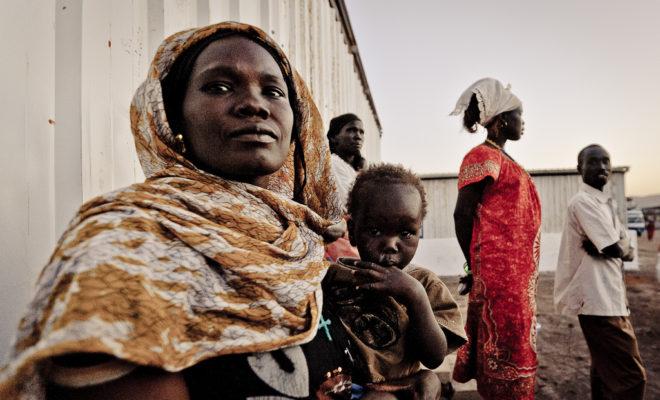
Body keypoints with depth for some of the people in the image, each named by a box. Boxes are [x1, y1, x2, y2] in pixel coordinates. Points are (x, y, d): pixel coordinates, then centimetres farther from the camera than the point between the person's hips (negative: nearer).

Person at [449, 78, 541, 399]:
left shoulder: (502, 159, 18)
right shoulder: (483, 156, -11)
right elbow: (463, 213, -15)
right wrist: (475, 265, -8)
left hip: (518, 270, 9)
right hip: (498, 269, -9)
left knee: (514, 343, 15)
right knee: (506, 348, -2)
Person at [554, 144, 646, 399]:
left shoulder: (605, 202, 16)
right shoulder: (583, 202, -15)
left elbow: (624, 247, 11)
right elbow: (617, 250, -18)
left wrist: (608, 247, -10)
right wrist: (625, 249, 4)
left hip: (608, 296, 10)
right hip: (599, 299, -10)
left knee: (606, 370, 19)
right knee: (631, 376, -7)